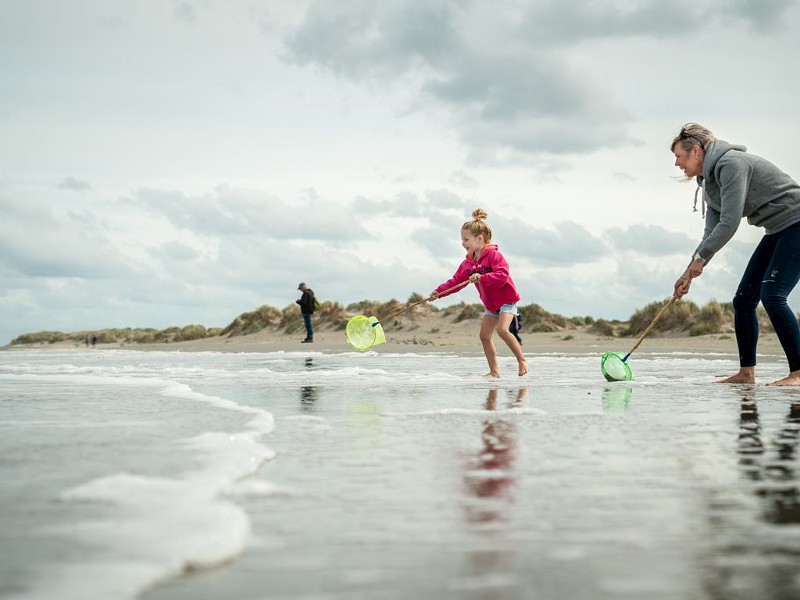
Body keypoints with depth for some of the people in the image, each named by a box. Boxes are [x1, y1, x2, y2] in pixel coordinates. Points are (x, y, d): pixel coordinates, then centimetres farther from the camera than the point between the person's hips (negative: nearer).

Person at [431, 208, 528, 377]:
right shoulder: (468, 262, 3)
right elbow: (455, 281, 1)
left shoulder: (493, 255, -19)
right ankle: (494, 371, 7)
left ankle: (522, 360, -9)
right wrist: (439, 292, -12)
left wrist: (482, 277, -41)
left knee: (502, 329, -24)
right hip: (490, 304, 8)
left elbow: (502, 275, -32)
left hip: (507, 299, -8)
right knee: (484, 335, 1)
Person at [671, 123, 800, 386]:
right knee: (743, 300, 5)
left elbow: (730, 223, -26)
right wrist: (690, 272, -1)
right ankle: (746, 373, 10)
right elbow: (712, 232, 8)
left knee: (772, 295, -21)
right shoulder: (710, 178, 11)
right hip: (777, 231, 10)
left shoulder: (731, 163, -20)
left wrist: (698, 259, -17)